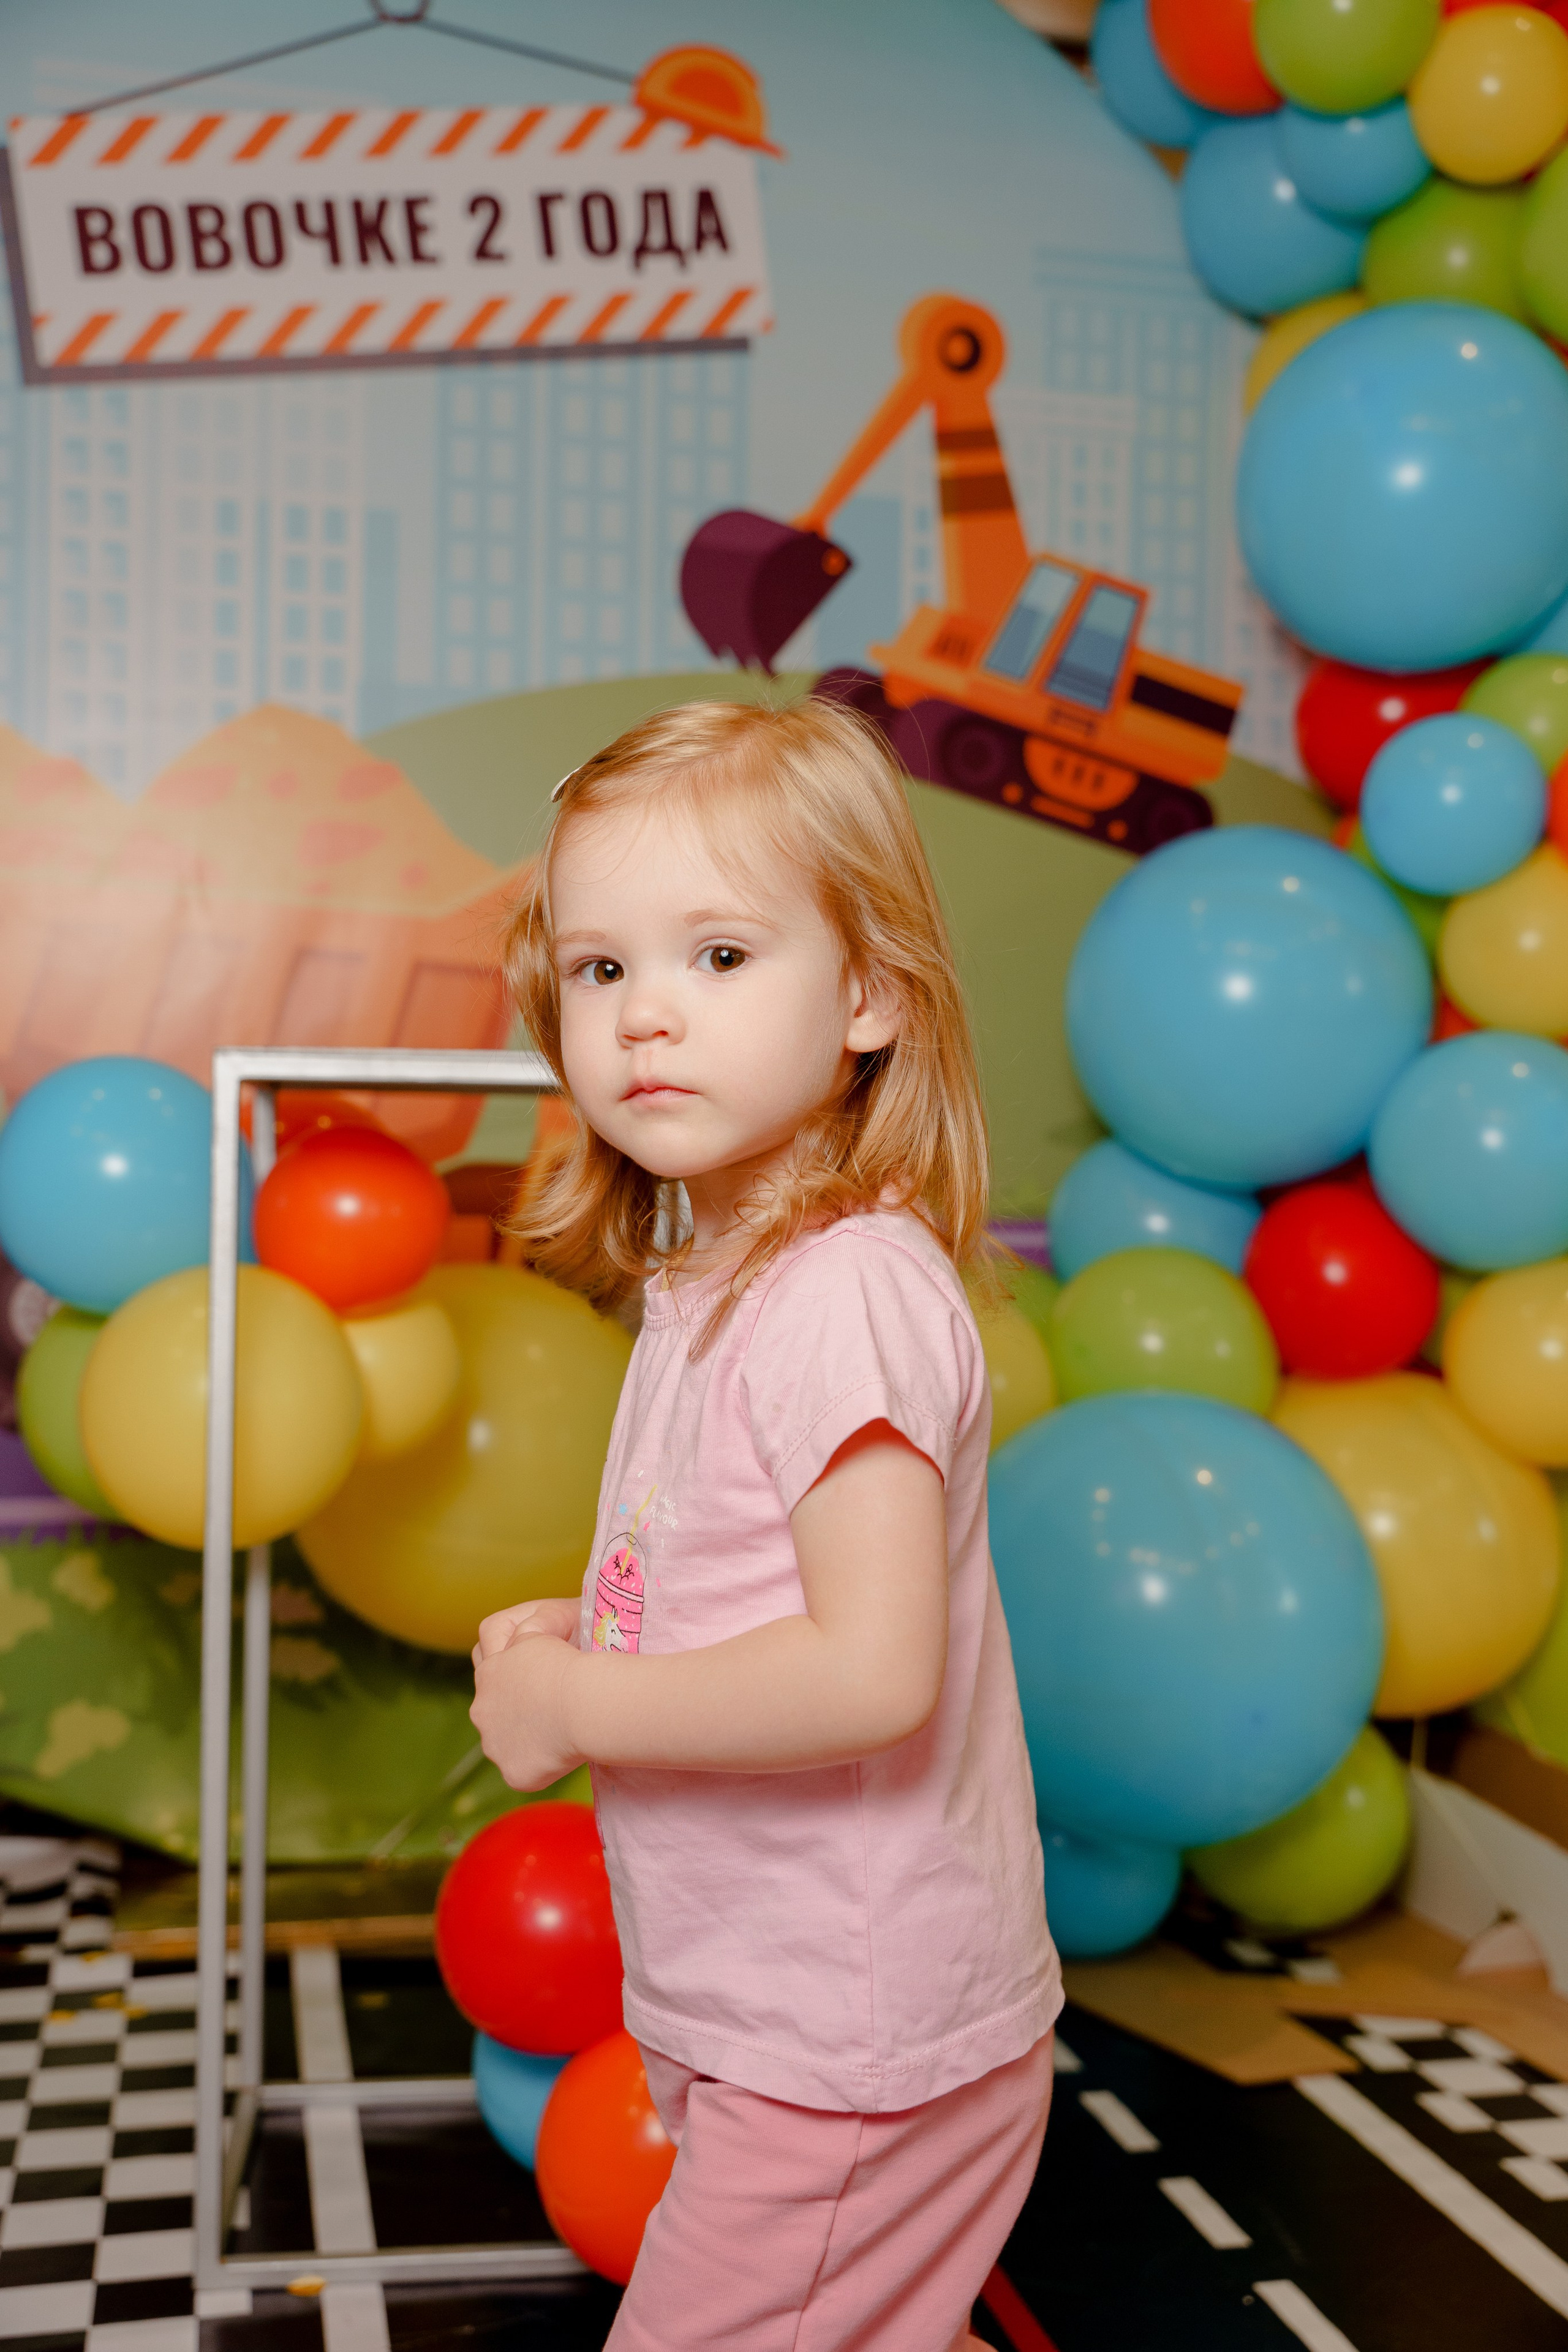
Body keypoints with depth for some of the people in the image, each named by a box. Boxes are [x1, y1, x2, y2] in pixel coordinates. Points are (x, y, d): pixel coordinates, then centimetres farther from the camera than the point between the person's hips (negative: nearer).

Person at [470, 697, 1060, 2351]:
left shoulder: (844, 1295, -24)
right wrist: (588, 1635, 1)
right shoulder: (713, 1277, 6)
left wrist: (578, 1705, -21)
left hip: (848, 2051, -9)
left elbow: (872, 1671, -31)